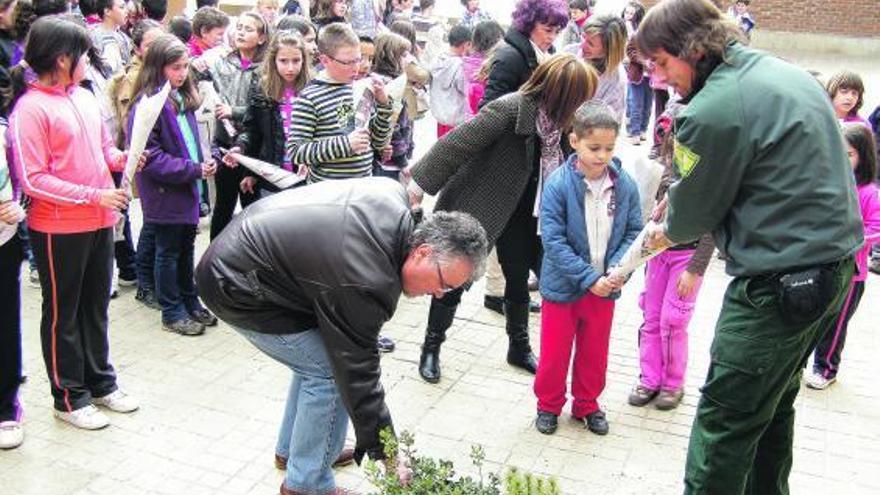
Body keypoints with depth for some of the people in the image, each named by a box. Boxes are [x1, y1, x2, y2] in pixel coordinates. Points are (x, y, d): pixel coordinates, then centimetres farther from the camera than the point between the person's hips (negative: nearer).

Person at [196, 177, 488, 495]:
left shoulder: (393, 194, -7)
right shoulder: (365, 285, -30)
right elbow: (357, 371, -23)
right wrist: (384, 454, -14)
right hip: (235, 287, -9)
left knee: (319, 357, 17)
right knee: (330, 371, -8)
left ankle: (291, 449, 33)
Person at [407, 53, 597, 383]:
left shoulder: (556, 118, -3)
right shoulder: (510, 109, -26)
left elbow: (553, 170, 7)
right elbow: (458, 142, -25)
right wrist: (421, 182, -23)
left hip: (519, 212, 7)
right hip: (474, 208, -7)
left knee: (519, 280, 17)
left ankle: (519, 348, 36)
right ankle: (431, 348, 25)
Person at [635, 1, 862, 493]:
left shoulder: (713, 110, -19)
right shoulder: (791, 74, 11)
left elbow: (695, 211, -7)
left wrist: (665, 234, 16)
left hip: (779, 284, -10)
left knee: (725, 420, 1)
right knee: (774, 405, 24)